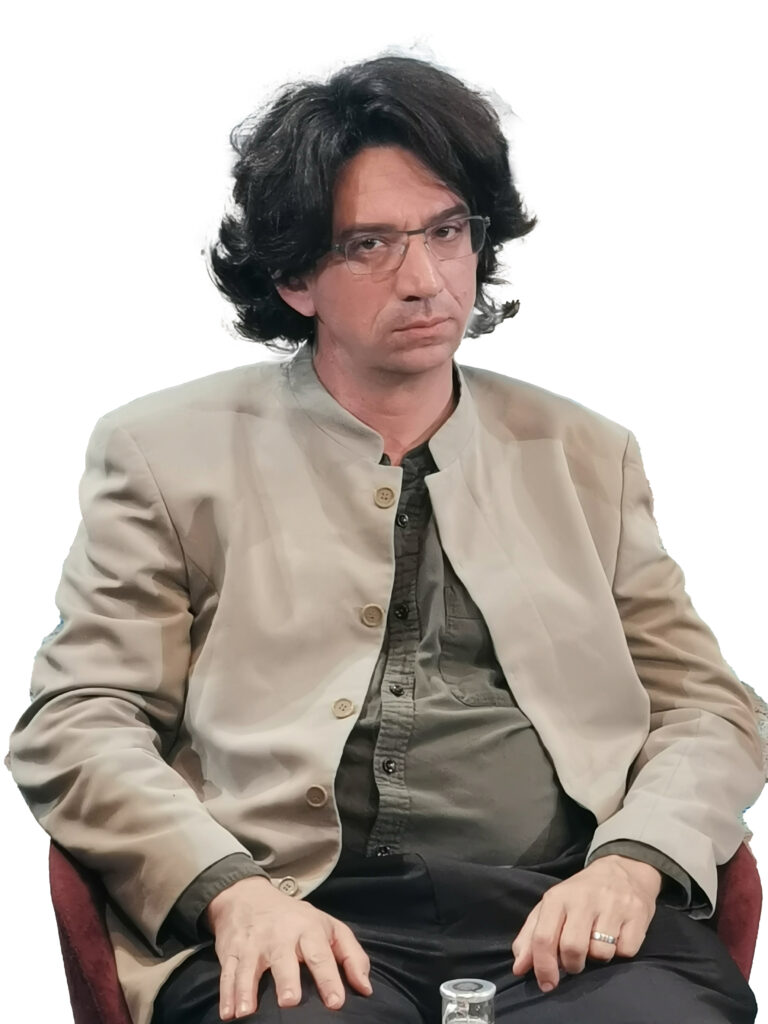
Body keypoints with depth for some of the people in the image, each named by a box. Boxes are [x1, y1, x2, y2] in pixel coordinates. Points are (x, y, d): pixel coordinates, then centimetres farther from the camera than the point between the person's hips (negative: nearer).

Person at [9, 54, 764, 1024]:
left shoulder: (586, 456, 20)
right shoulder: (167, 451, 12)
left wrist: (632, 863, -6)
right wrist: (231, 891, -13)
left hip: (563, 907, 3)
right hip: (299, 916, -2)